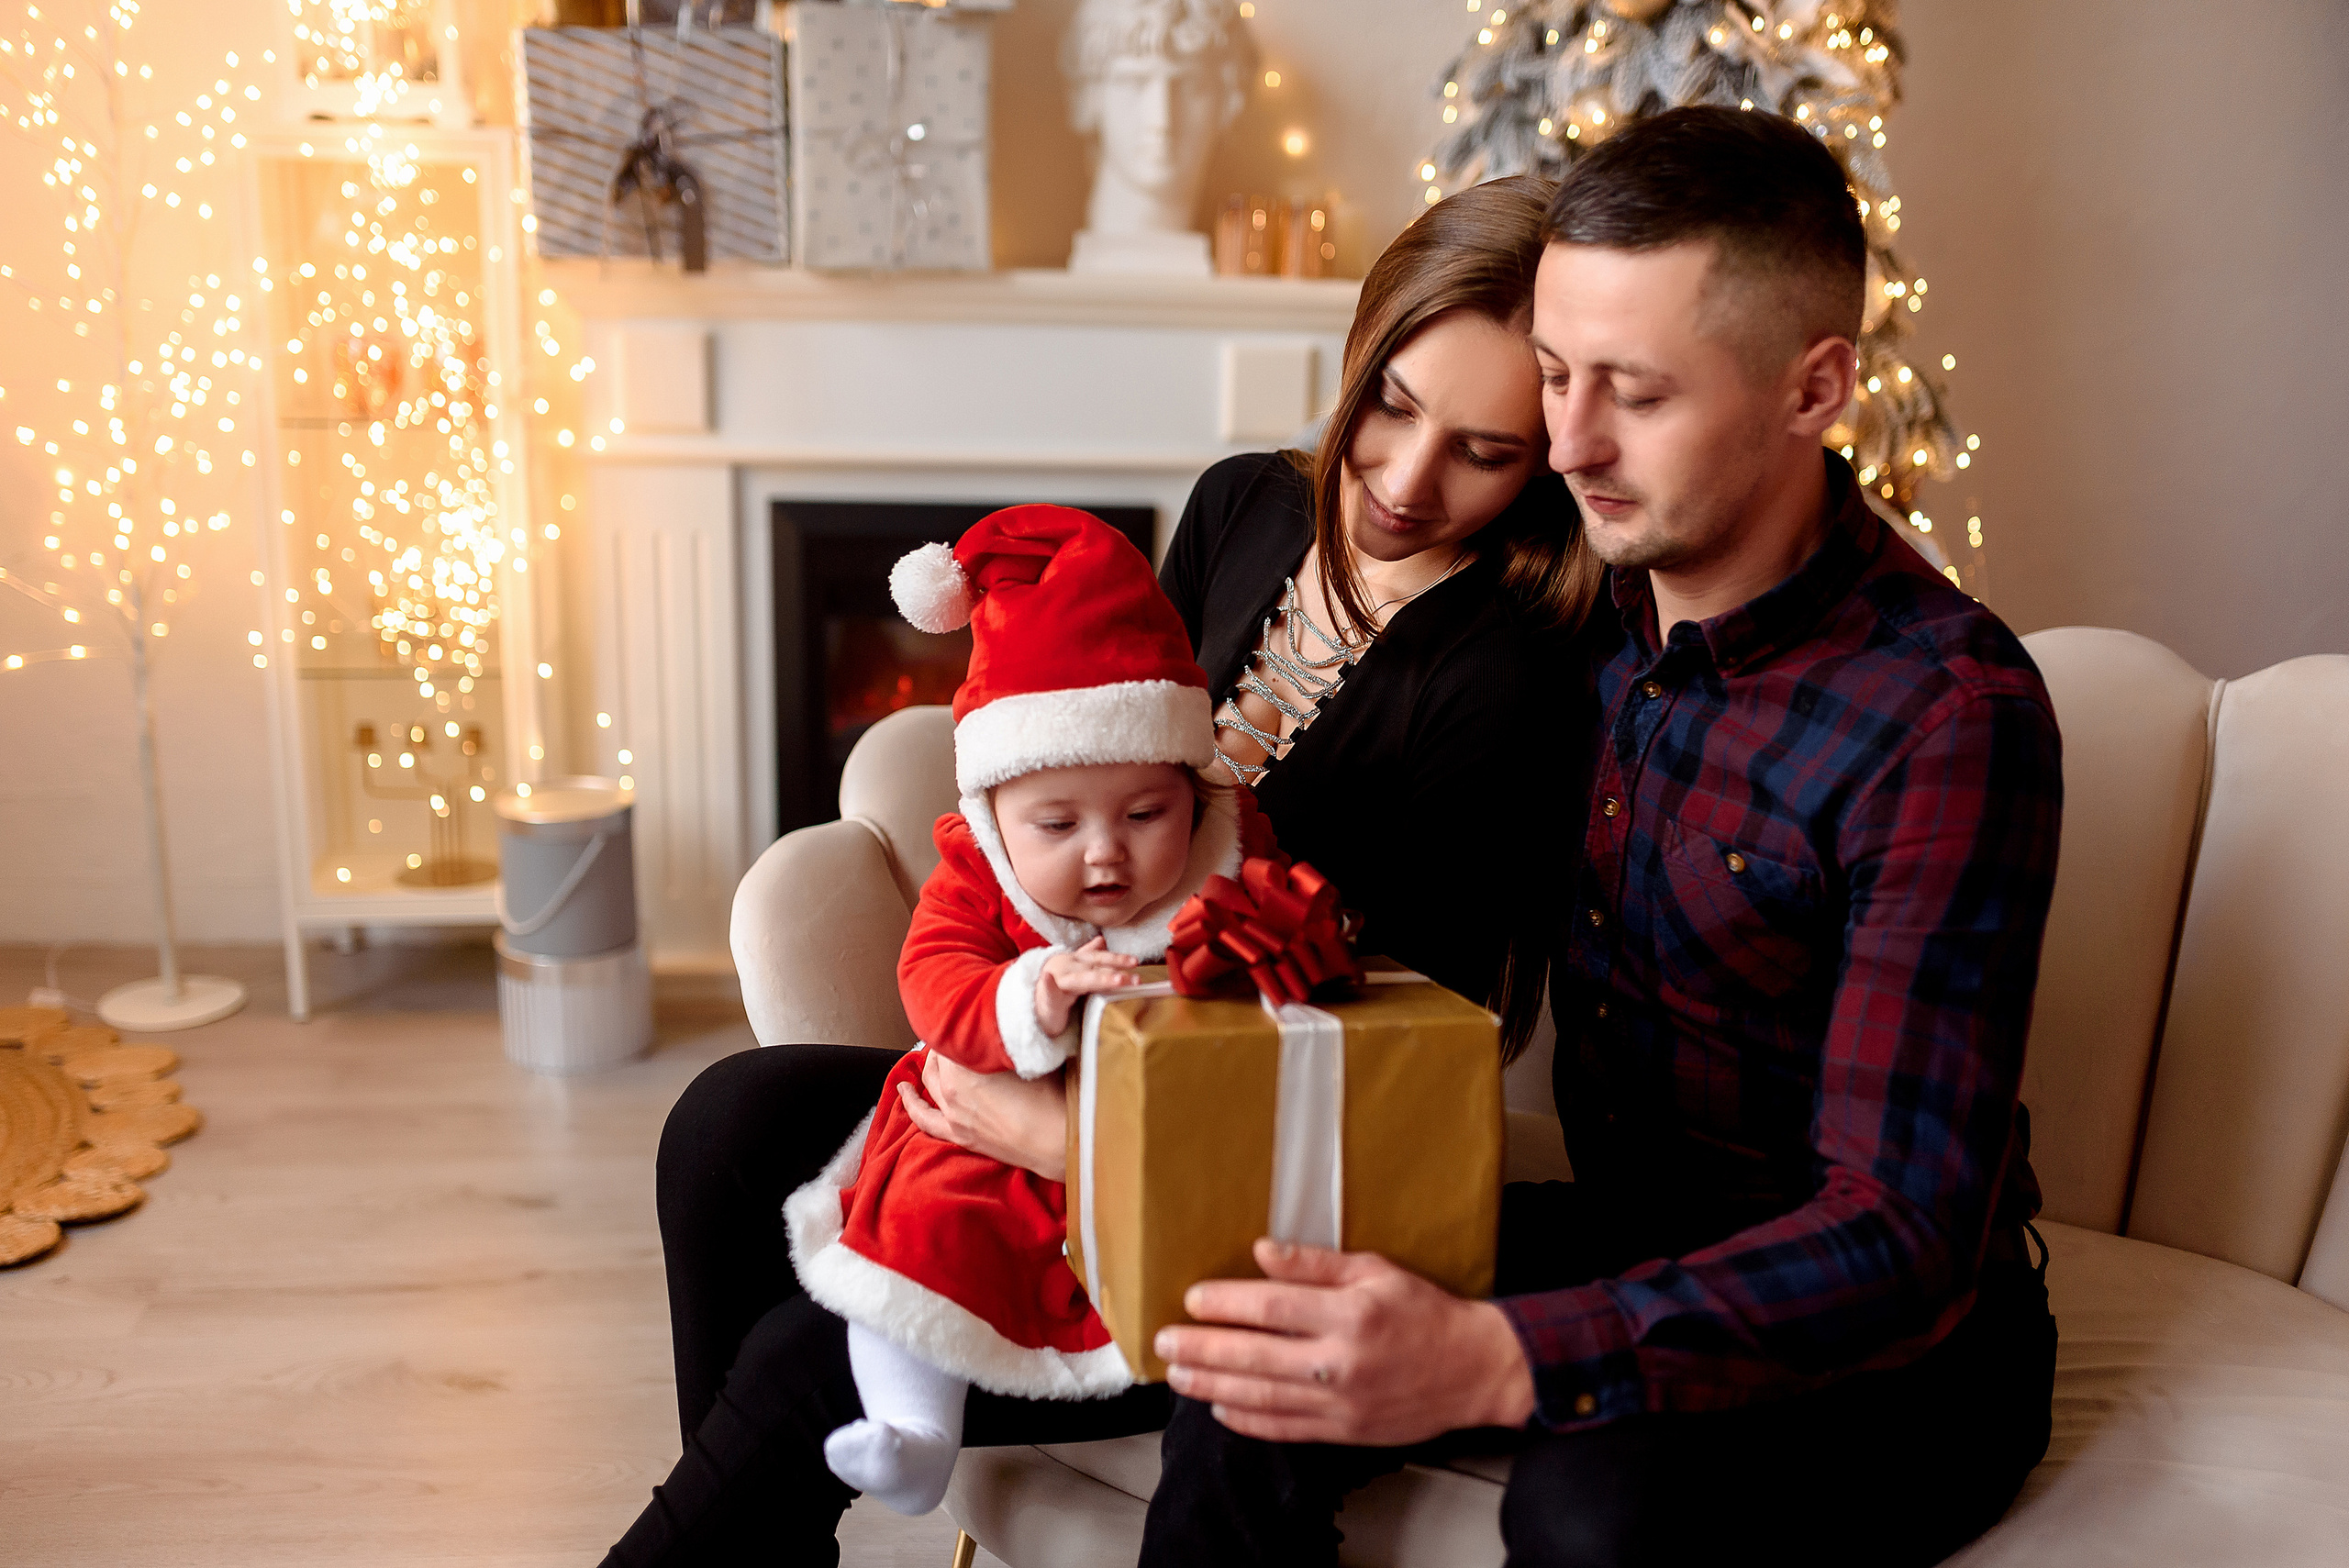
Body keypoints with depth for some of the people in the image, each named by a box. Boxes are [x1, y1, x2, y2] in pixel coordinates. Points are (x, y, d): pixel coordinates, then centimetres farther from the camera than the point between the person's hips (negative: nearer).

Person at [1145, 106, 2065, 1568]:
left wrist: (1493, 1363, -39)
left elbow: (1904, 1239, -27)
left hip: (1897, 1333, -4)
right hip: (1629, 1235, 5)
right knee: (1253, 1368, -17)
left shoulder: (1951, 716, -23)